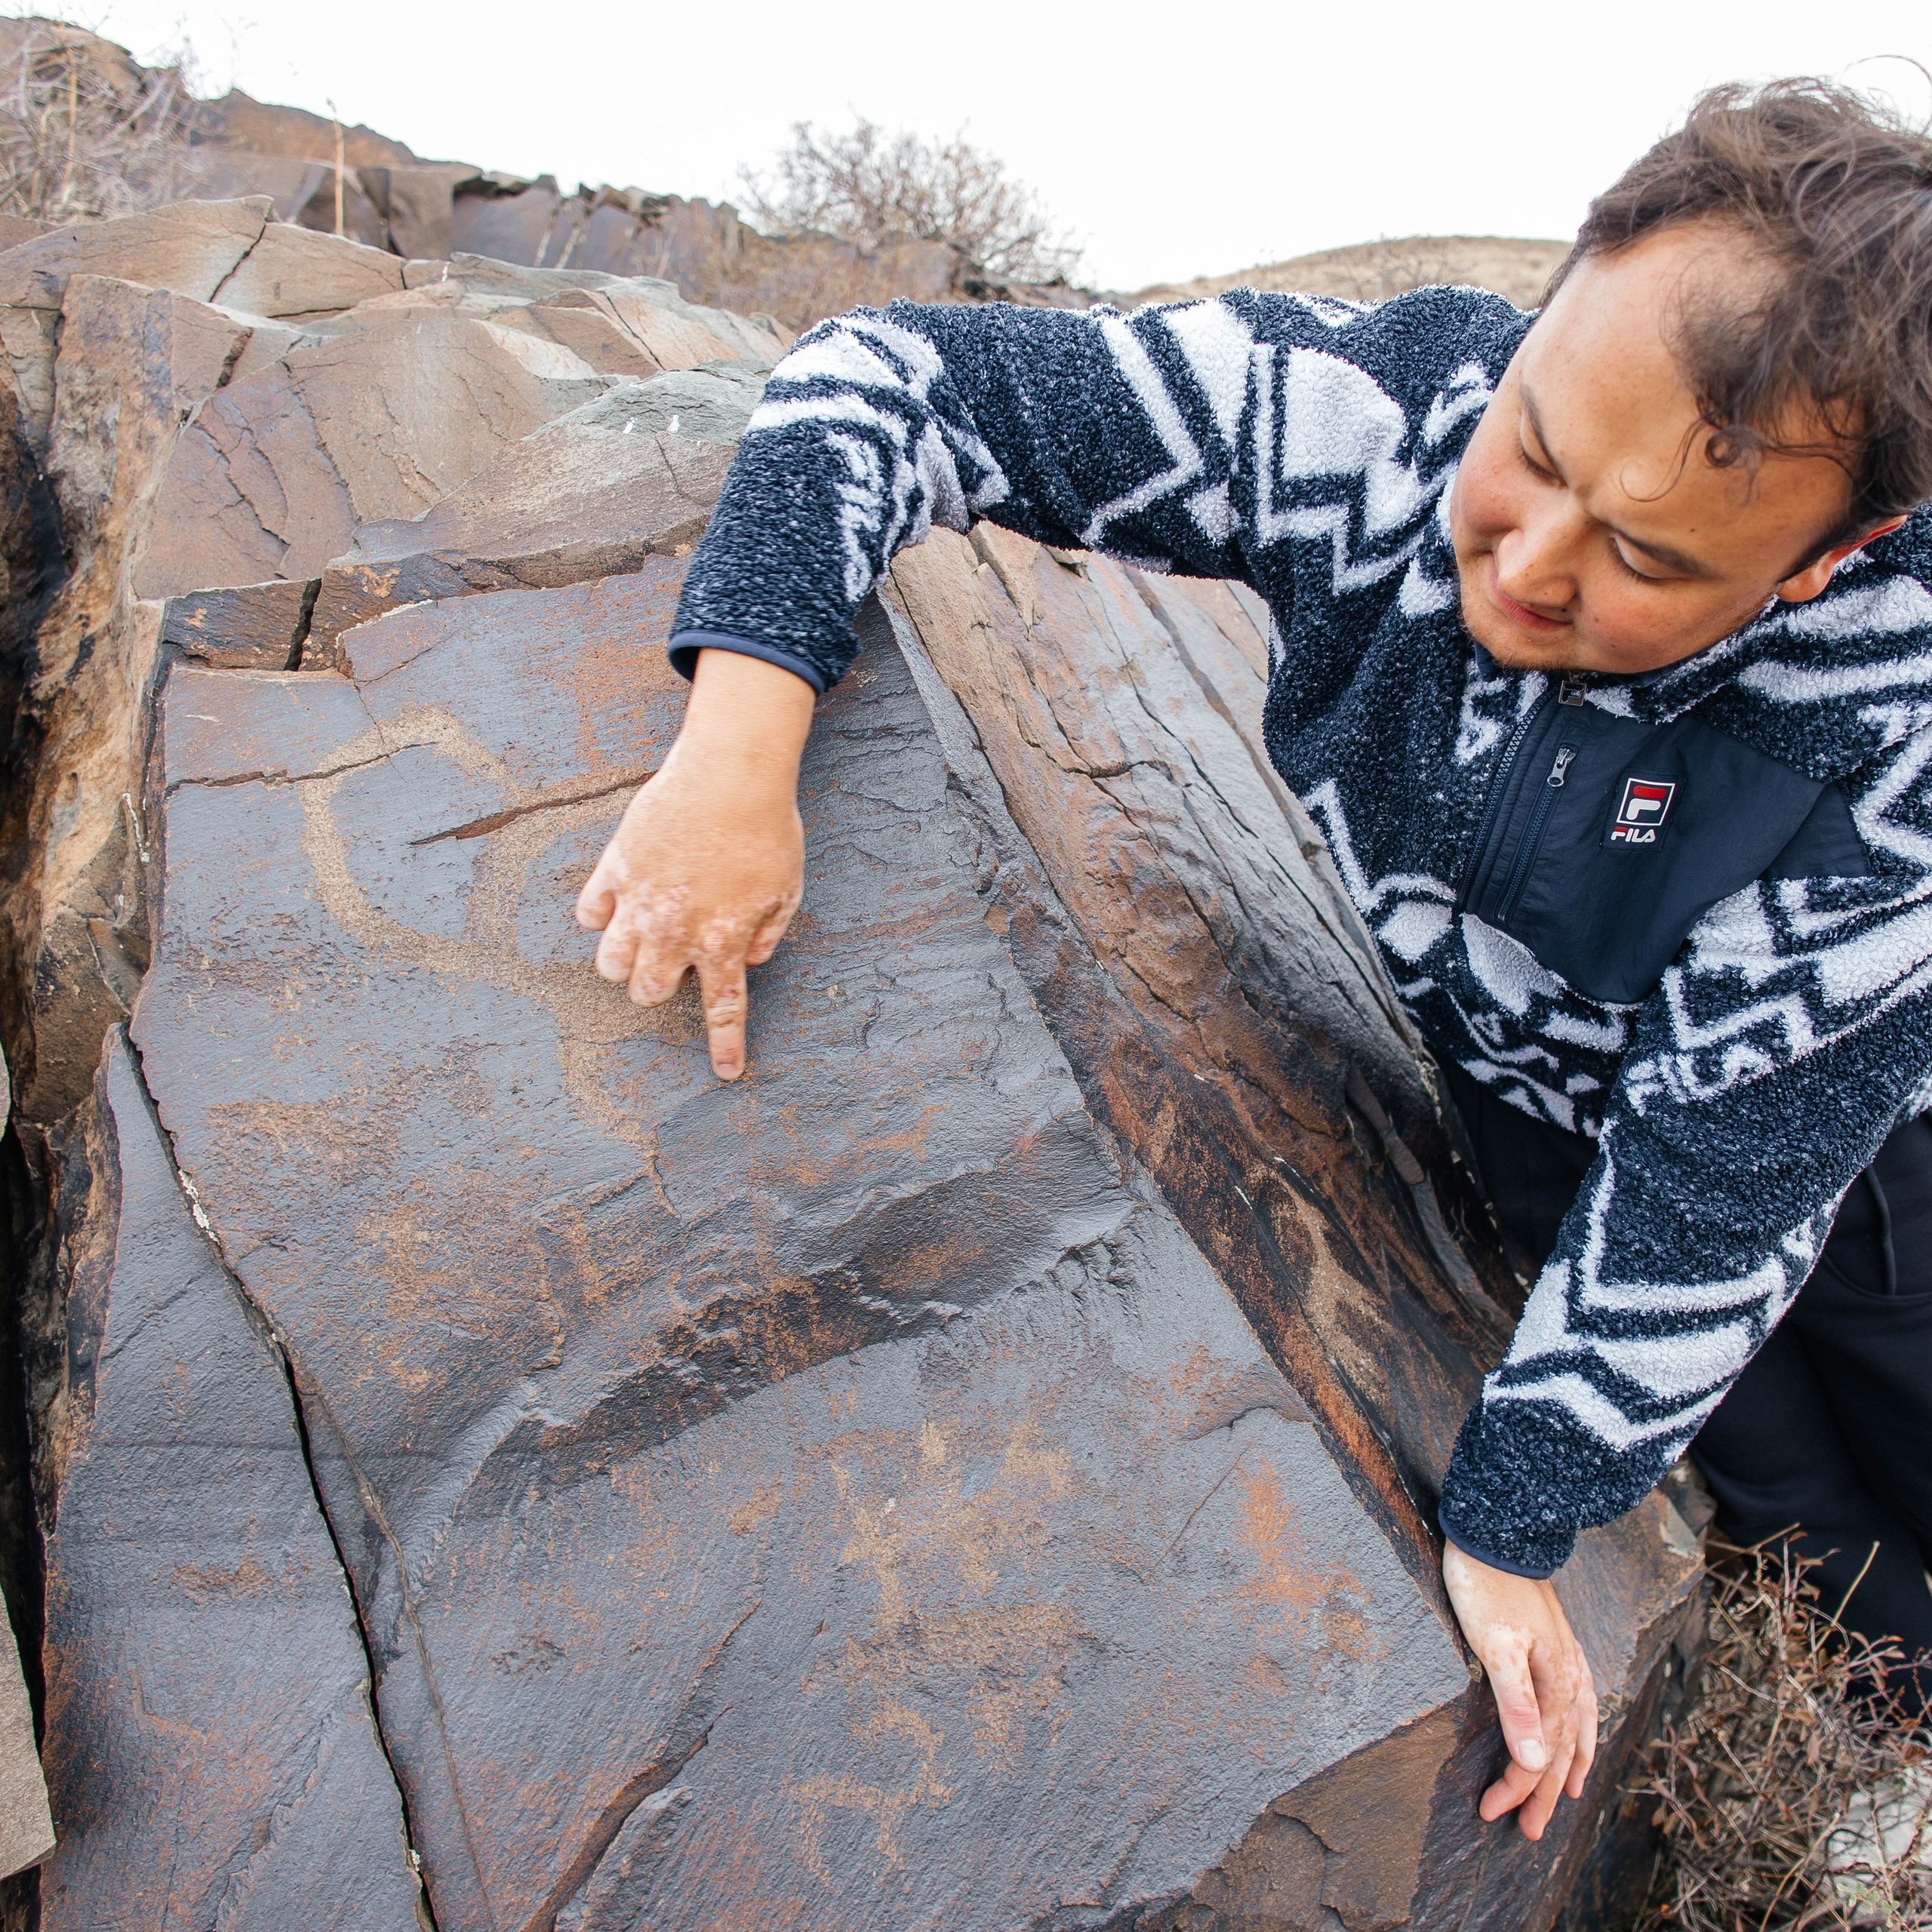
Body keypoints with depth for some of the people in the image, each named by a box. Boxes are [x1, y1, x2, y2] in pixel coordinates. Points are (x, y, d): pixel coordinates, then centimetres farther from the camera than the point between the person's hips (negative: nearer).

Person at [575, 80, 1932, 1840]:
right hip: (1548, 1131, 1)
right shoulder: (1390, 408, -32)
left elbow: (1726, 1175, -30)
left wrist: (1511, 1526, -26)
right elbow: (890, 375, -29)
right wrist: (739, 735, -44)